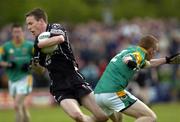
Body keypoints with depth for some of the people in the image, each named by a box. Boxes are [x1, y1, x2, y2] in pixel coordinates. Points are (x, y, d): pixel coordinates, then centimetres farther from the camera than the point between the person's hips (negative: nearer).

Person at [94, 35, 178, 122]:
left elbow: (149, 63, 42)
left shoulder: (131, 49, 23)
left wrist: (167, 60, 48)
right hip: (114, 92, -10)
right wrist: (129, 61, -49)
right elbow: (127, 58, -30)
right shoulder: (139, 53, -4)